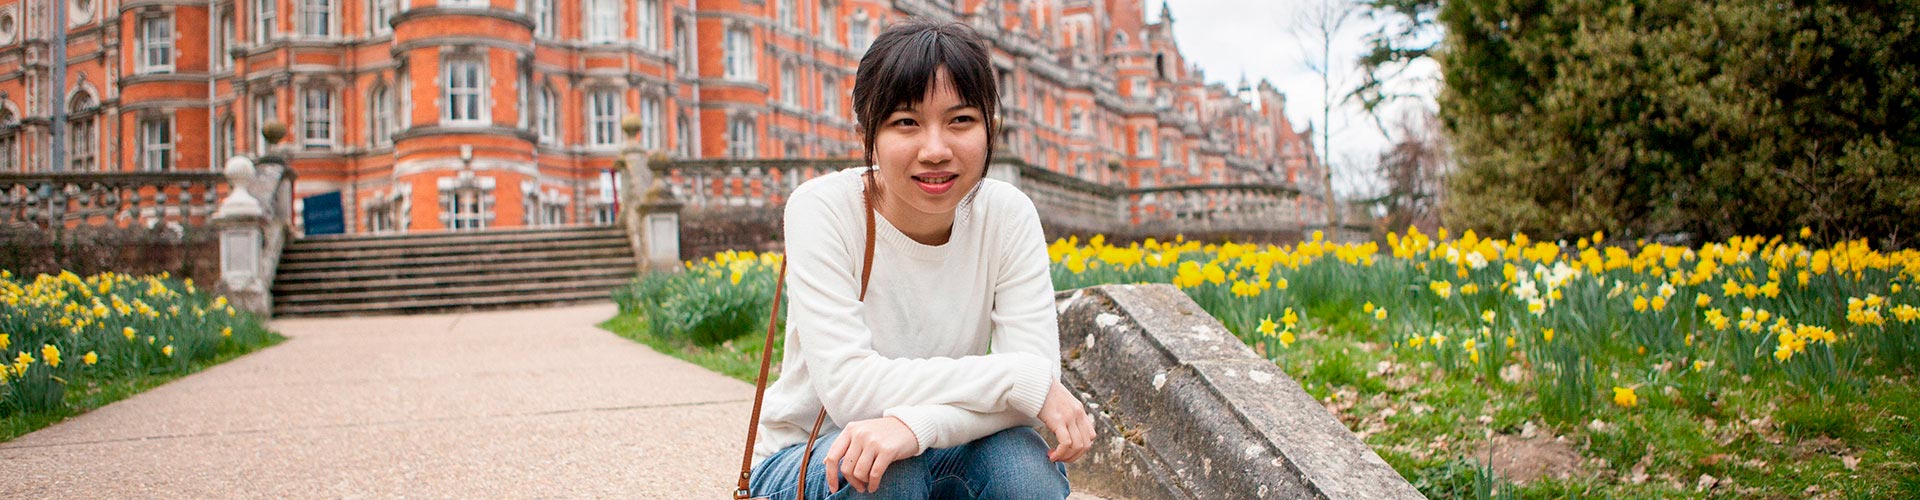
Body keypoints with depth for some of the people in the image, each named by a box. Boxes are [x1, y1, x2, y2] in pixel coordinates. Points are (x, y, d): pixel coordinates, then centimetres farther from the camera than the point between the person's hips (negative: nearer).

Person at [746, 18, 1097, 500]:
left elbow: (1040, 374, -18)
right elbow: (846, 386, -27)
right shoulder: (822, 211, -18)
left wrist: (917, 424, -36)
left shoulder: (1008, 216, -10)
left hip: (934, 459, 3)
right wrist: (1022, 378, -28)